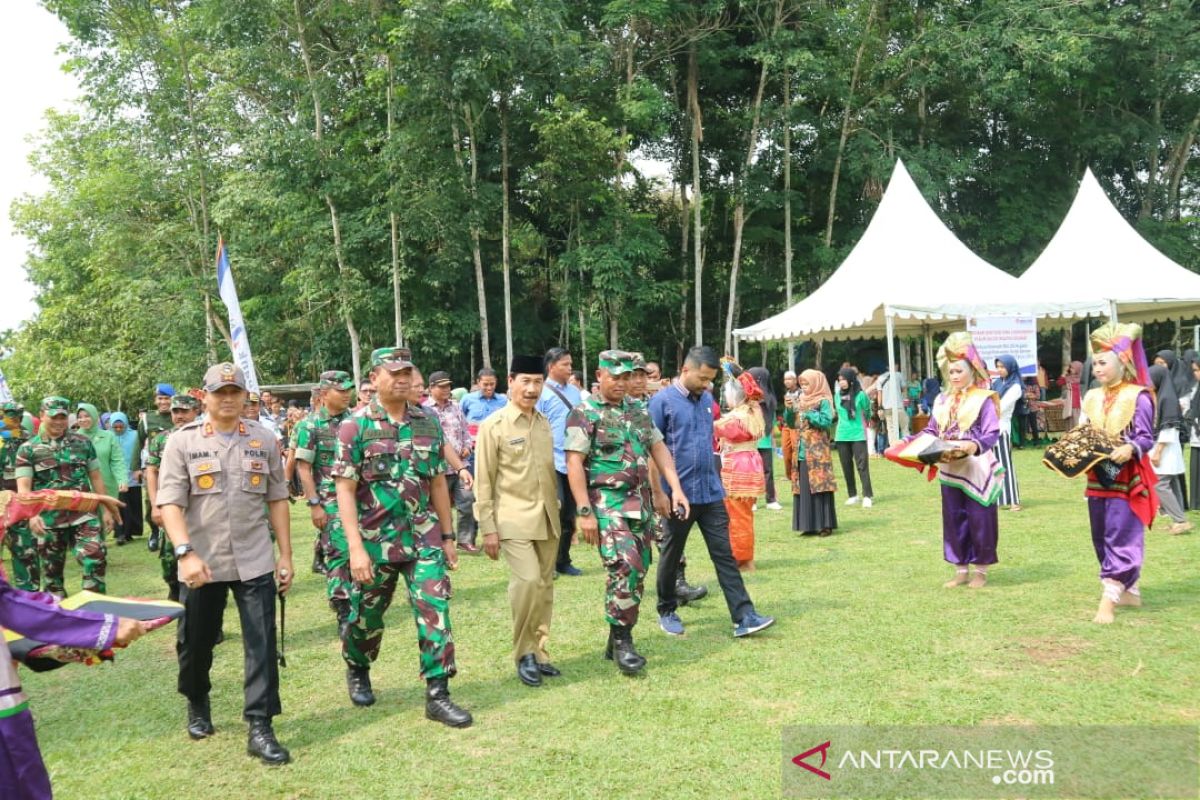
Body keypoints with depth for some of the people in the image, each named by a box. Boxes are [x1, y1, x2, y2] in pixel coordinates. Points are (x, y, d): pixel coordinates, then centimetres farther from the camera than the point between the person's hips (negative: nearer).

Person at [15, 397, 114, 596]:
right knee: (51, 571, 10)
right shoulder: (28, 449, 1)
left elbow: (96, 478, 11)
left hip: (84, 516, 0)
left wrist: (106, 510, 8)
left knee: (95, 560, -14)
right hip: (49, 521, 0)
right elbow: (23, 487, -7)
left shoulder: (83, 443, 7)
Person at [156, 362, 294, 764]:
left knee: (262, 644, -3)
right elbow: (170, 503, -11)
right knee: (195, 643, 14)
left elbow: (276, 499, 7)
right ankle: (197, 704, 41)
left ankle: (260, 728, 5)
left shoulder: (264, 439, 3)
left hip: (254, 561, 1)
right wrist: (185, 552, -24)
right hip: (201, 562, -1)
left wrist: (285, 555, 4)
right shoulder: (182, 441, -4)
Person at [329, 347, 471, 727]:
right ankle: (357, 671, 42)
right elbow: (345, 490, -10)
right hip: (373, 539, -2)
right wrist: (356, 548, -18)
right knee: (364, 616, 13)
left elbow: (437, 482, 10)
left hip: (422, 536, 2)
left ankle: (438, 695, 0)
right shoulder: (355, 427, -8)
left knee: (435, 610, -7)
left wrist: (448, 536, 9)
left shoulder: (428, 423, 4)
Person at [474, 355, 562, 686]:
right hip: (513, 520, -6)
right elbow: (483, 482, -7)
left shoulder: (544, 422, 9)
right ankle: (523, 653, 0)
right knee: (528, 581, -17)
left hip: (547, 519, 6)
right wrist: (487, 529, -9)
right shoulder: (493, 426, -7)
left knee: (545, 586, 9)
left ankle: (538, 652, 23)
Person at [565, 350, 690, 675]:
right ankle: (621, 640, -6)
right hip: (607, 503, -7)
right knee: (625, 566, -20)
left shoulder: (639, 412, 14)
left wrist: (675, 489, 4)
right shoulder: (584, 414, -6)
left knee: (637, 571, 8)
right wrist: (584, 511, -17)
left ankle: (617, 640, 22)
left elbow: (659, 450, 16)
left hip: (640, 504, 7)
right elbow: (574, 464, -12)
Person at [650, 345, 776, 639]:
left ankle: (744, 617, 1)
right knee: (672, 555, 10)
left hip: (711, 492, 5)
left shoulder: (707, 399, 8)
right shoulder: (662, 401, -10)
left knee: (724, 554, 2)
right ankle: (667, 611, 26)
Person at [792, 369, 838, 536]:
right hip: (801, 453, 7)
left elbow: (826, 421, -18)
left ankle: (824, 524, 0)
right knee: (803, 488, 6)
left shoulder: (823, 401, -6)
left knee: (820, 486, -6)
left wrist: (808, 413, -15)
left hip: (818, 453, -7)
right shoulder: (800, 401, 14)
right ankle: (809, 524, 12)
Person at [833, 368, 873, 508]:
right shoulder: (837, 395, 3)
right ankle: (853, 495, 18)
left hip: (858, 435, -4)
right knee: (846, 466, 9)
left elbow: (867, 410, 8)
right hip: (841, 436, 4)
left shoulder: (860, 395, -8)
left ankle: (868, 496, -3)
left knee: (862, 465, -6)